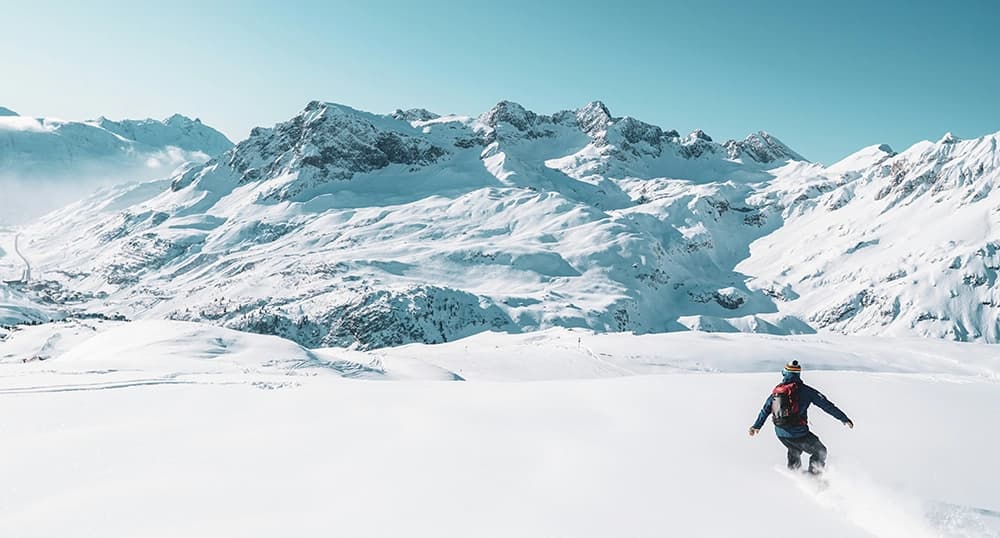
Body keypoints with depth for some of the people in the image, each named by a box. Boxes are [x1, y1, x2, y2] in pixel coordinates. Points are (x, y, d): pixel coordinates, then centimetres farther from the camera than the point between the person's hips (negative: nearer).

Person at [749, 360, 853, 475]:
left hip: (780, 433, 5)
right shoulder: (804, 390, -9)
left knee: (794, 451, 32)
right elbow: (825, 404, -5)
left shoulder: (777, 390, 6)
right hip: (798, 432, -5)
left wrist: (757, 425, 26)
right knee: (820, 452, 14)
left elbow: (766, 409, 14)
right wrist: (843, 418, 5)